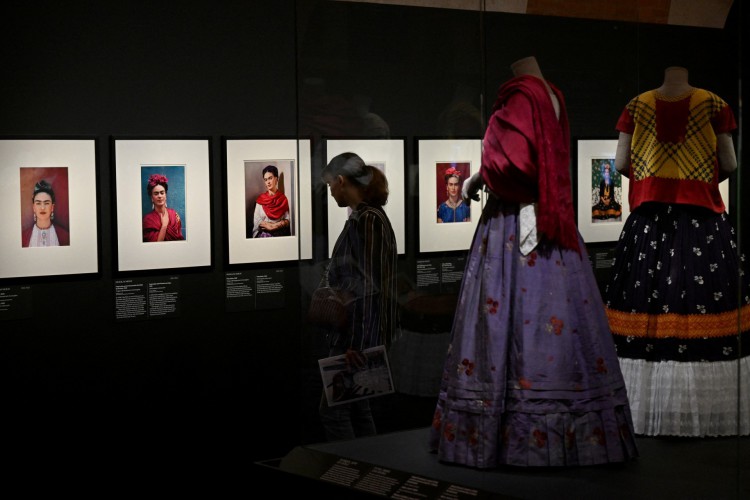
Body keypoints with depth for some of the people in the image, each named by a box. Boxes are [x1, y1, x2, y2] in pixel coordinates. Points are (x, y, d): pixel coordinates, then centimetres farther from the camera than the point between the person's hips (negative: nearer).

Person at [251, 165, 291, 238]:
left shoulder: (283, 198, 7)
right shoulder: (260, 199, 7)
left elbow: (288, 220, 3)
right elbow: (256, 221, 1)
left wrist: (276, 225, -14)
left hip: (281, 234, 0)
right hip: (264, 234, 0)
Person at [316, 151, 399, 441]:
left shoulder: (365, 220, -15)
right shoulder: (370, 216, 14)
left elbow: (368, 285, -20)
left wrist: (355, 341, -21)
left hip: (358, 334, -10)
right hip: (359, 333, 10)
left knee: (333, 410, -7)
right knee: (358, 409, 13)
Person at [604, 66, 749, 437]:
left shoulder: (637, 107, 0)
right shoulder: (713, 105, -5)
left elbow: (621, 163, 2)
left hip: (649, 216, 2)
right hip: (703, 217, -2)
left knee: (648, 306, 4)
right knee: (704, 304, 1)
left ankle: (646, 406, 10)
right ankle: (709, 406, 4)